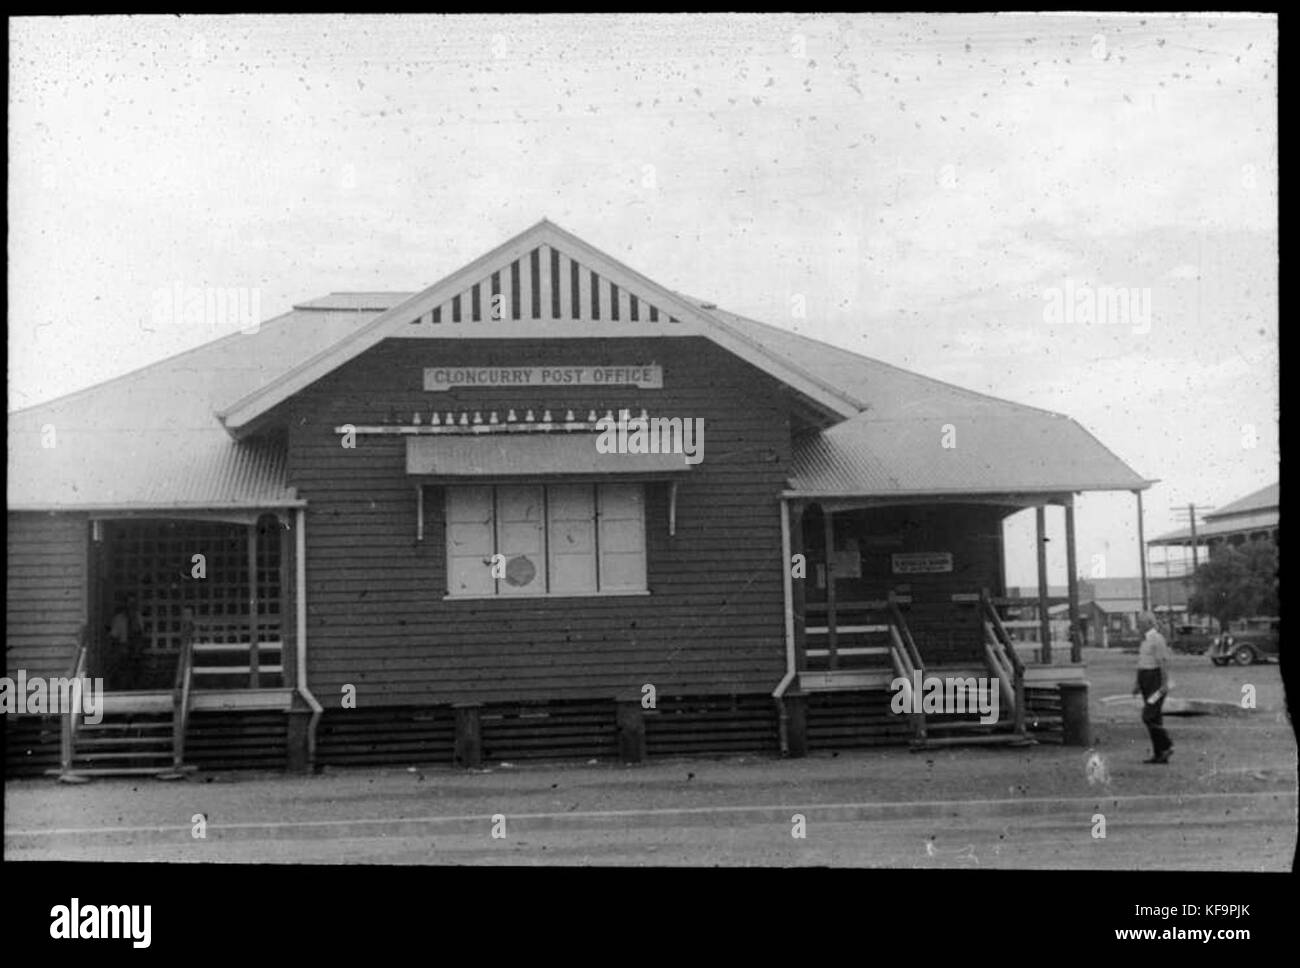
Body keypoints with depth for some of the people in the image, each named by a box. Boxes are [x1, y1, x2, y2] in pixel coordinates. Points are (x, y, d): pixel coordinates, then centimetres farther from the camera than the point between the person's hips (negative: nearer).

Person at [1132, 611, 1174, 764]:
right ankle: (1159, 754, 7)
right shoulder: (1146, 640, 17)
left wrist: (1165, 684, -23)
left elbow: (1164, 662, -19)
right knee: (1154, 719, 7)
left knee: (1149, 717, -13)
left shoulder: (1157, 639, -13)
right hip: (1146, 682, 10)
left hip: (1156, 682, -10)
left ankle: (1167, 746, -4)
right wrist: (1138, 684, 19)